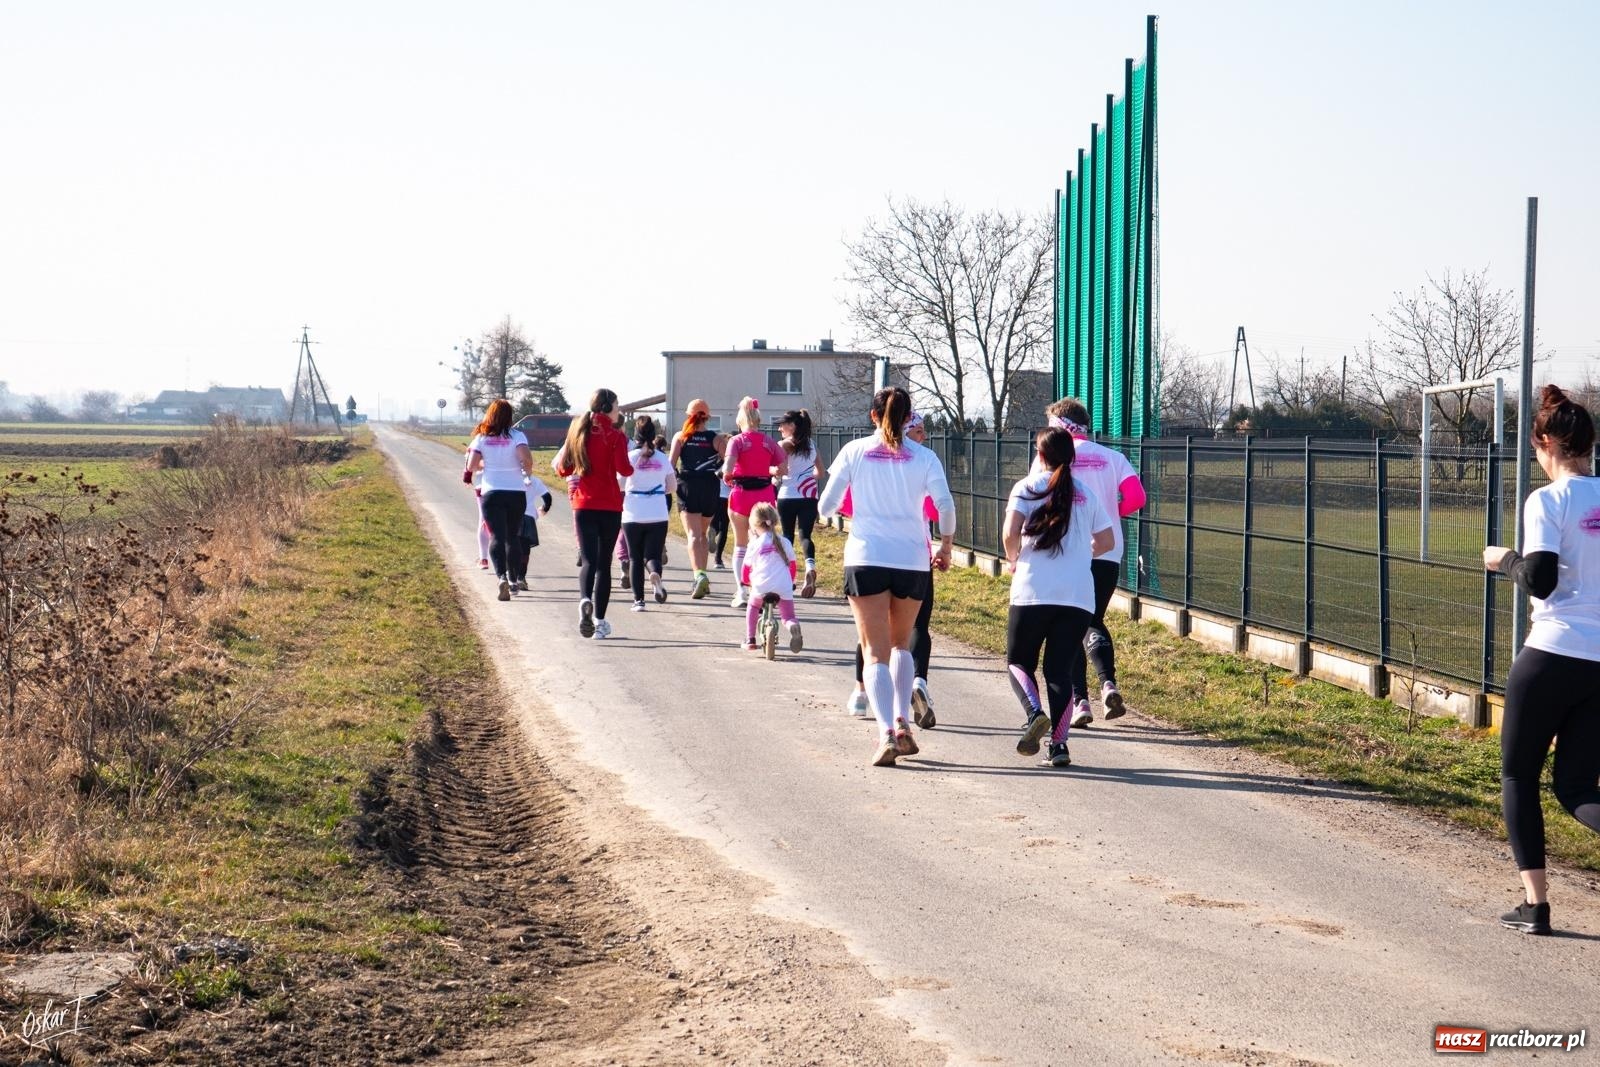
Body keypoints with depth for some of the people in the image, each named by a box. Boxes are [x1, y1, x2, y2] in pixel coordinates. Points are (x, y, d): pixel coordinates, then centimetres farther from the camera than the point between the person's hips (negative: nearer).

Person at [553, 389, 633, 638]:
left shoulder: (578, 430, 5)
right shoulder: (615, 435, -7)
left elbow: (563, 469, 7)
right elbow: (623, 468, -17)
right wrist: (631, 468, 4)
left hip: (583, 505, 2)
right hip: (610, 506, -2)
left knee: (588, 560, -3)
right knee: (604, 562, 8)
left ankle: (585, 600, -34)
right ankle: (599, 620, 8)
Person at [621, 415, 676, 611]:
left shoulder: (630, 457, -6)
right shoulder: (662, 459, 3)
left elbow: (619, 485, -10)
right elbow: (672, 486, 8)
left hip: (633, 515, -1)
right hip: (658, 516, 1)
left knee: (635, 558, 9)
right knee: (652, 555, 5)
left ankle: (638, 599, 5)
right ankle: (656, 574, -29)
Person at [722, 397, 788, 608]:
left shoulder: (737, 441, -6)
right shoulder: (769, 442, 3)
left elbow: (728, 466, -21)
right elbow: (783, 469, 0)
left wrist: (726, 476, 0)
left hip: (742, 494, -2)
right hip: (765, 494, 2)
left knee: (740, 545, 10)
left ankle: (741, 593, 4)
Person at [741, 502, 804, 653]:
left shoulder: (755, 544, 9)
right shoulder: (785, 542, 16)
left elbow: (747, 567, 16)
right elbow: (792, 565, 23)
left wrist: (745, 580, 38)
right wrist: (791, 582, 40)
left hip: (761, 587, -1)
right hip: (784, 588, 1)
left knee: (753, 607, 30)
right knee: (787, 616, 10)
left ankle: (750, 639, 22)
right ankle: (793, 625, -28)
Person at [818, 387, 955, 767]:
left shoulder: (854, 451, 1)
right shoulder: (924, 457, 2)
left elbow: (826, 507, 3)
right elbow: (946, 506, -8)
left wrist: (848, 505, 26)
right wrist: (945, 546, 8)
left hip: (866, 559, -1)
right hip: (912, 561, 1)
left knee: (876, 651, -2)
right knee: (901, 643, 22)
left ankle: (886, 732, -19)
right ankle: (902, 721, 9)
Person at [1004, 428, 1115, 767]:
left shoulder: (1027, 487, 3)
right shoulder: (1086, 494, 13)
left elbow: (1011, 532, -9)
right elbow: (1106, 541, 14)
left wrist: (1013, 559, 10)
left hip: (1033, 591, -3)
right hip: (1079, 595, 3)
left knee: (1018, 661, 11)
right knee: (1060, 668, 8)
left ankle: (1035, 714, -16)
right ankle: (1059, 743, -3)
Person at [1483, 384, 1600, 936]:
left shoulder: (1548, 500, -9)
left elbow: (1539, 580, -17)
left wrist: (1504, 558, 1)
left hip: (1553, 656, -5)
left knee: (1518, 775, 13)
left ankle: (1535, 904, 7)